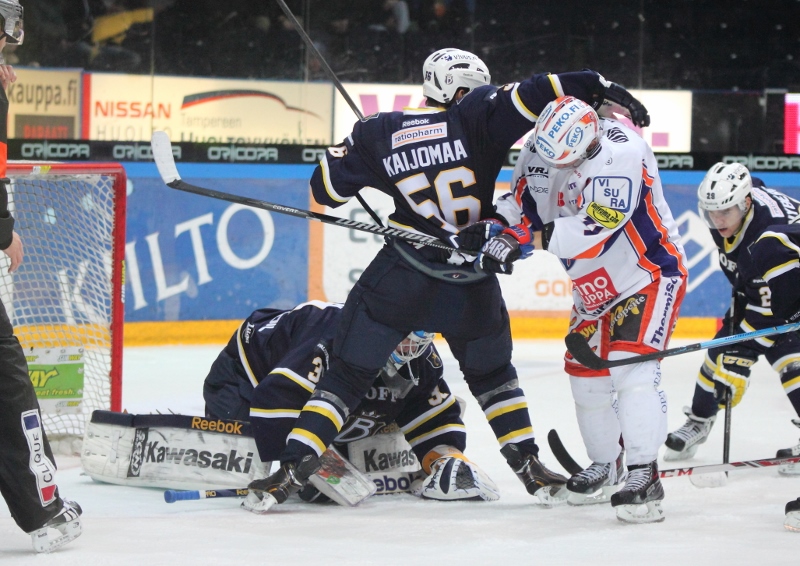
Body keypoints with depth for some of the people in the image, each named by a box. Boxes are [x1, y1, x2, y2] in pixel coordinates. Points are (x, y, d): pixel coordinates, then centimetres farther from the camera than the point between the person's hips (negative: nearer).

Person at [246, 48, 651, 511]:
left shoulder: (381, 134, 5)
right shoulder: (473, 118, -1)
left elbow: (327, 187, 7)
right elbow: (532, 96, -13)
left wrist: (348, 150, 26)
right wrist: (599, 87, -9)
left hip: (399, 280, 0)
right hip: (470, 287, 0)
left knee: (348, 375, 7)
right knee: (492, 372, 24)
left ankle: (293, 467, -2)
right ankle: (529, 465, 21)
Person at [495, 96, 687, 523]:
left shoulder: (618, 155, -30)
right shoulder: (543, 144, -6)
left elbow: (597, 230, -36)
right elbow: (524, 196, 9)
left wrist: (542, 235, -32)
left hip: (650, 273, -8)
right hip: (595, 286, 8)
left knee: (630, 366, -21)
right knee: (585, 372, 10)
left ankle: (644, 475, -22)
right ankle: (606, 465, 27)